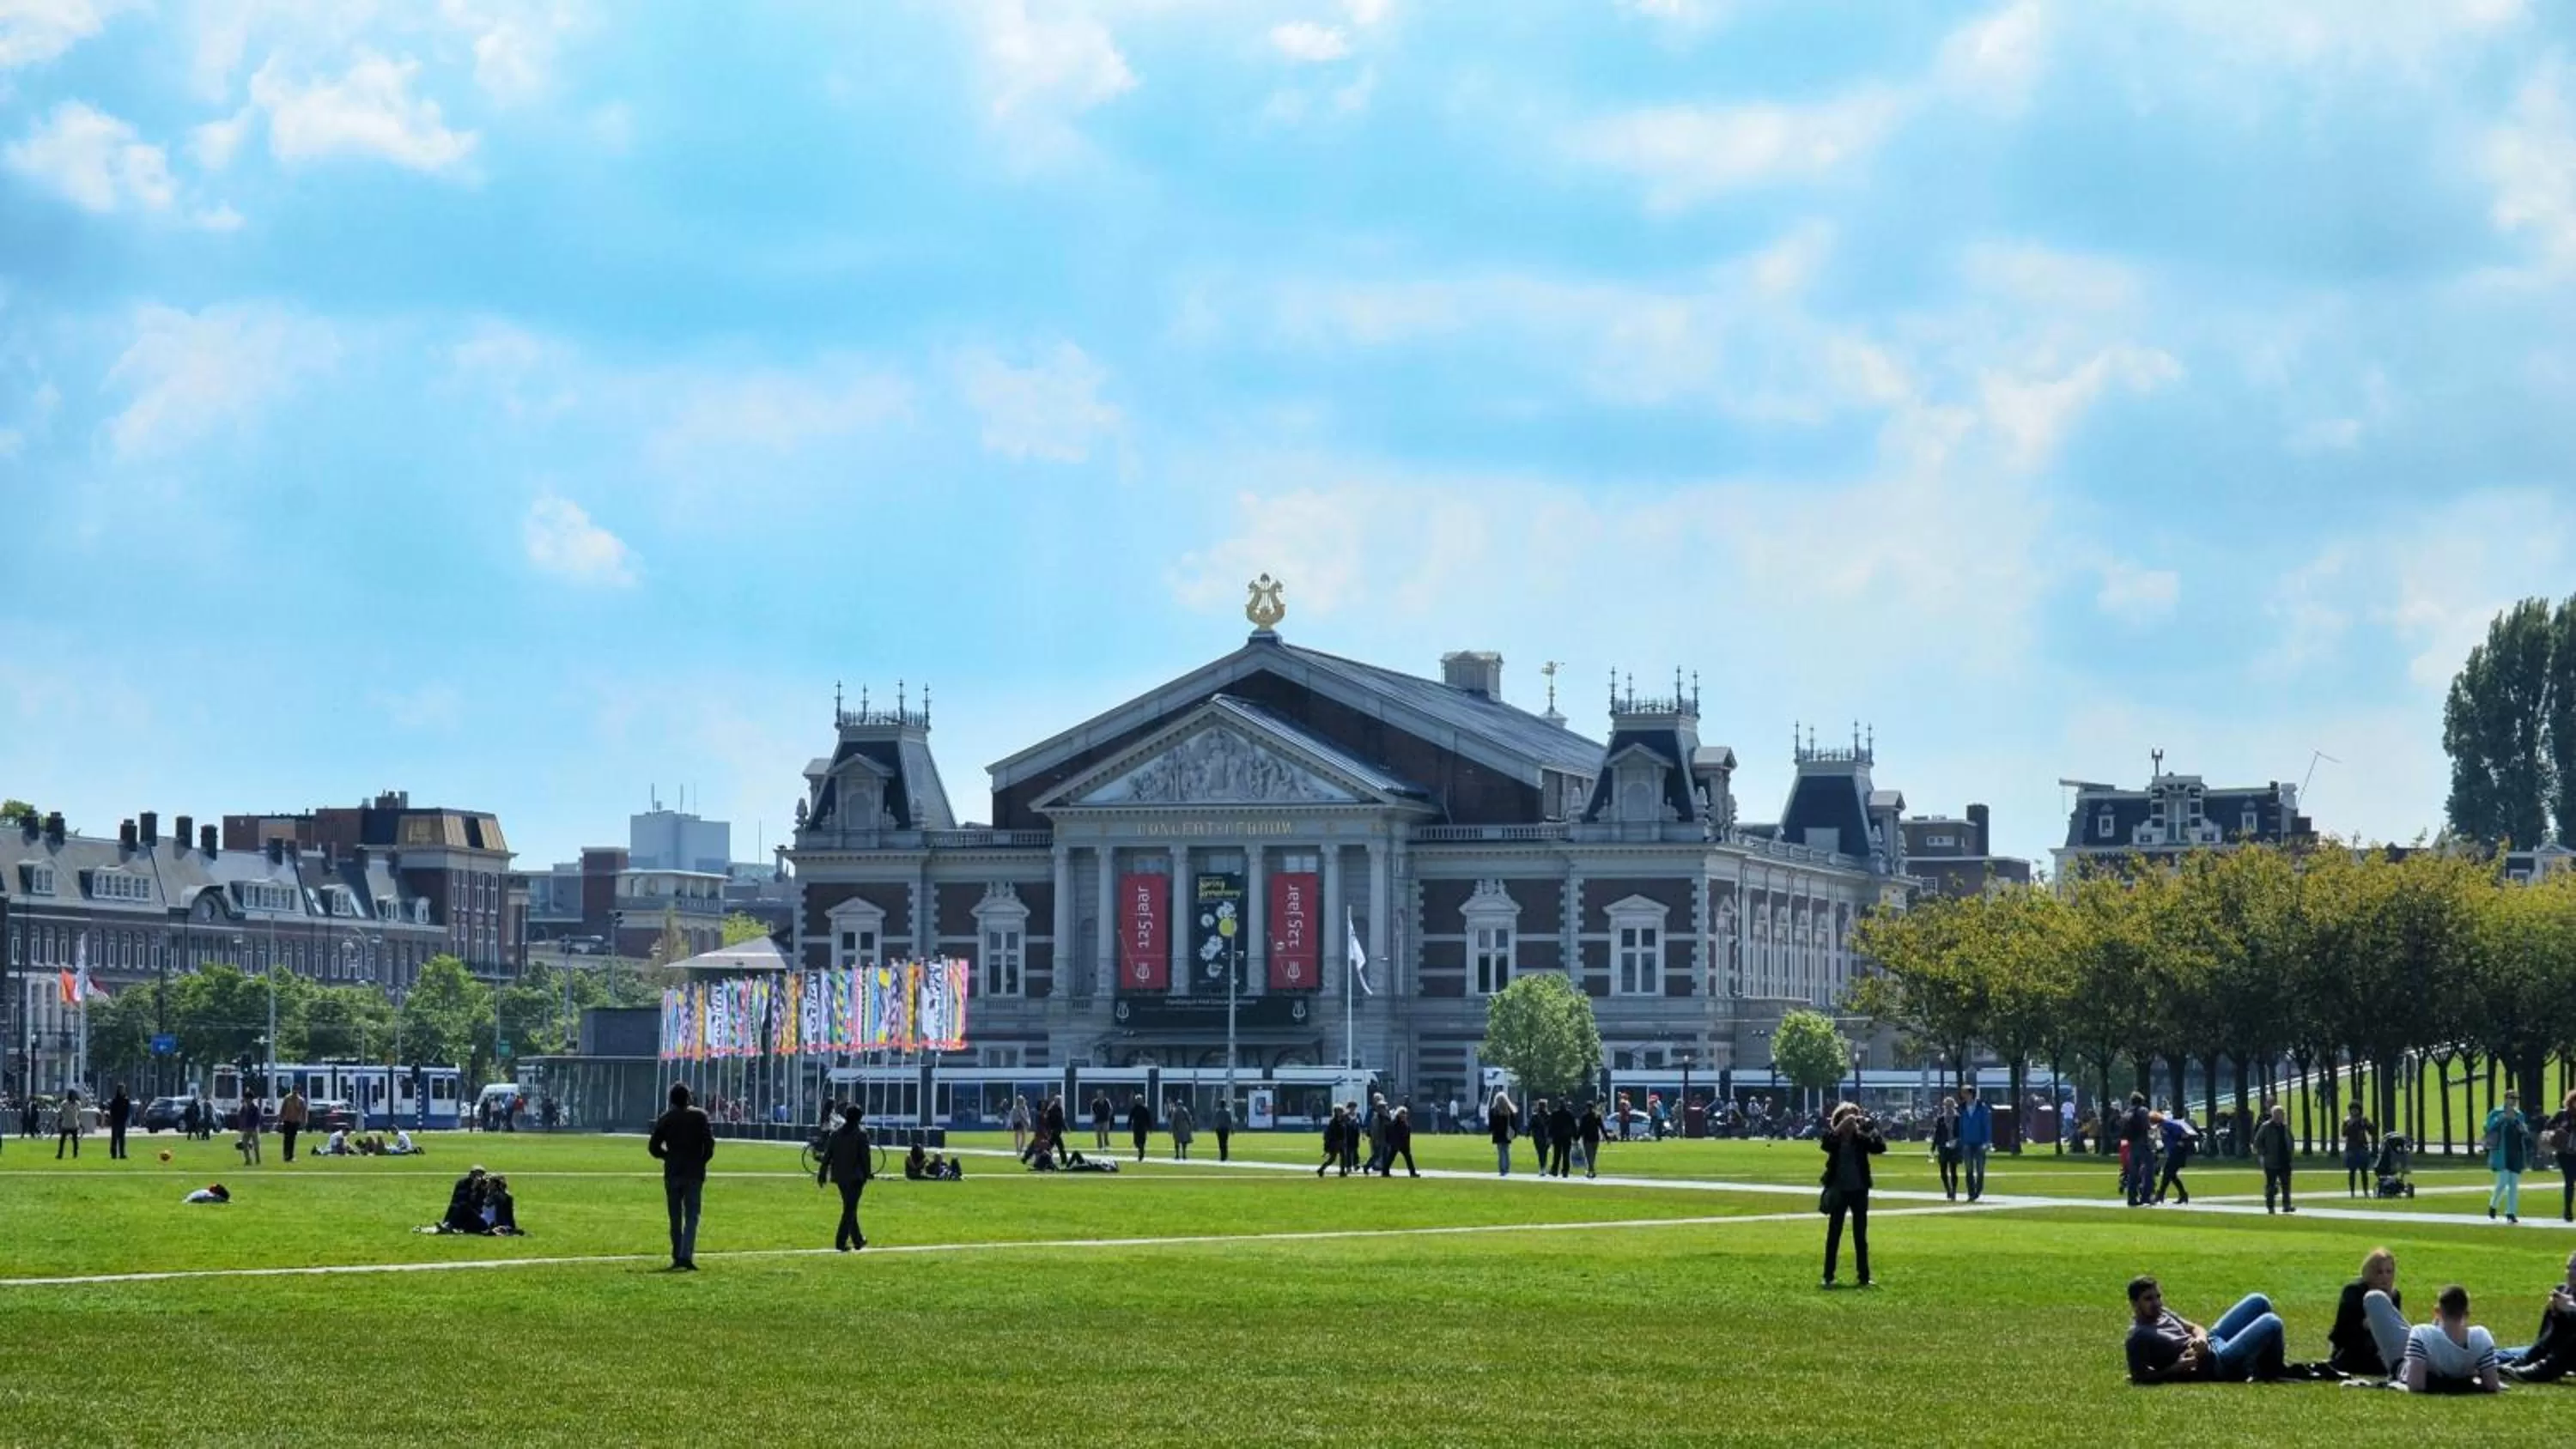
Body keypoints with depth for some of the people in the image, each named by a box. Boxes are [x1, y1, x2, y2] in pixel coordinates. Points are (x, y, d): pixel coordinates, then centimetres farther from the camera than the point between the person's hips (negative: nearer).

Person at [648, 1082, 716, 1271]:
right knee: (691, 1217, -2)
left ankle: (677, 1258, 13)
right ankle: (686, 1256, -17)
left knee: (675, 1219, 11)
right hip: (694, 1172, -2)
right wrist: (702, 1160, 6)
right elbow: (709, 1143, -10)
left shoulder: (664, 1119, 2)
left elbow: (653, 1147, 2)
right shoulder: (700, 1117, -3)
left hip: (672, 1173, 2)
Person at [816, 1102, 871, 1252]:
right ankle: (841, 1242, -10)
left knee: (850, 1208, 18)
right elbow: (865, 1156, -11)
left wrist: (822, 1174, 9)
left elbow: (827, 1154, 5)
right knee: (850, 1209, -2)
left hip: (840, 1176, 5)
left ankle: (858, 1240, 28)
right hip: (855, 1176, -5)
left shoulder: (836, 1132, 4)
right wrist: (867, 1174, -1)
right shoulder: (861, 1133, -10)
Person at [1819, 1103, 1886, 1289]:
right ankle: (1828, 1277, 8)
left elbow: (1881, 1147, -16)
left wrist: (1869, 1126, -22)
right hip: (1838, 1191, -1)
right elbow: (1825, 1143, -26)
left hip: (1859, 1191, 1)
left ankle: (1864, 1277, 13)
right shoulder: (1833, 1137, -5)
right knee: (1833, 1234, 4)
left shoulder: (1862, 1137, -2)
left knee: (1860, 1235, 7)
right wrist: (1841, 1127, -30)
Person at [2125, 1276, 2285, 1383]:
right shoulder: (2138, 1337, -22)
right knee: (2272, 1324, -14)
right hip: (2217, 1365, -10)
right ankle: (2271, 1373, 13)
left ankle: (2263, 1366, 24)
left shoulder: (2161, 1313, 5)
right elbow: (2140, 1376, -24)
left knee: (2259, 1302, 18)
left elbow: (2193, 1327, 12)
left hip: (2212, 1341, 10)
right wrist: (2177, 1368, -30)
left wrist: (2201, 1337, -12)